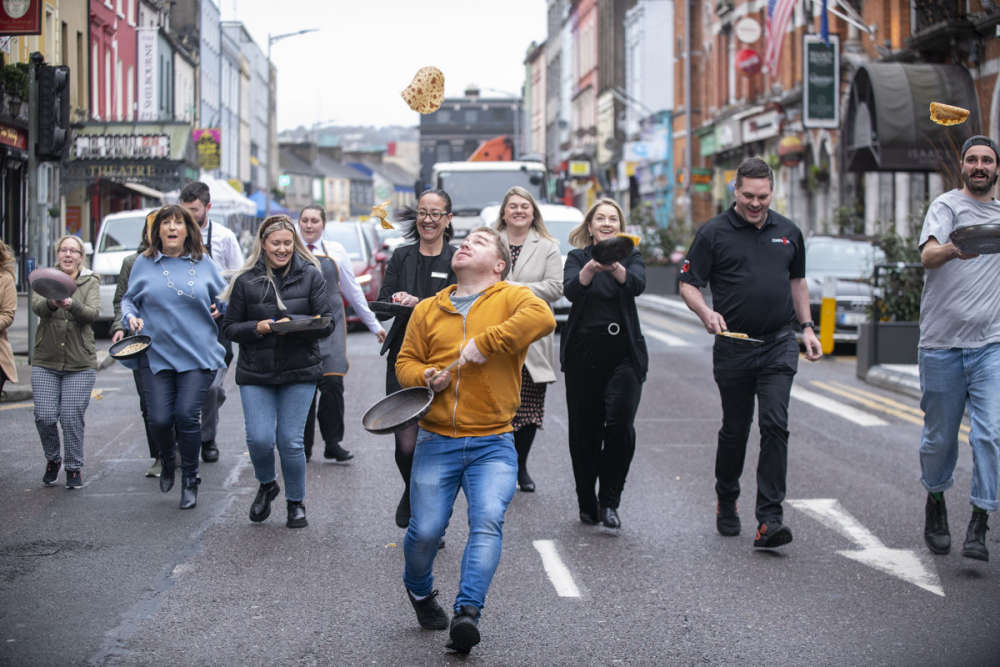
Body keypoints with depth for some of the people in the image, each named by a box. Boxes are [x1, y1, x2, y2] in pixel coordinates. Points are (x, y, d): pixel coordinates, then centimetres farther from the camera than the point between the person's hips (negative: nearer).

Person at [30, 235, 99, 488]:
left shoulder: (90, 282, 4)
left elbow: (93, 313, -14)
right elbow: (36, 305, -14)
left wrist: (72, 305, -35)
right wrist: (52, 303, -37)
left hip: (80, 365, -1)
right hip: (45, 363, 1)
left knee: (72, 417, -7)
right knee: (45, 416, -5)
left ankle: (74, 468, 11)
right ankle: (52, 459, 21)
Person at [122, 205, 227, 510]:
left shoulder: (204, 264, 8)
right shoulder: (144, 264, 8)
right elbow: (129, 299, 17)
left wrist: (220, 309, 0)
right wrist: (131, 317, -3)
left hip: (198, 356, -1)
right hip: (157, 356, 1)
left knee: (187, 415, -11)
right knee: (159, 419, -6)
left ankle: (190, 479, 9)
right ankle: (167, 461, 28)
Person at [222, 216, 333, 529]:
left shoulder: (310, 276, 0)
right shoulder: (246, 281, 1)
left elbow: (327, 323, -2)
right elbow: (230, 327, 6)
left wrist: (293, 323, -19)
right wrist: (257, 328, -14)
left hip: (299, 373, -1)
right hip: (255, 373, 1)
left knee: (291, 441, -2)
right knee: (260, 439, -8)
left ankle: (296, 503, 20)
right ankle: (266, 485, 24)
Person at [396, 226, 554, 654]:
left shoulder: (512, 298, 3)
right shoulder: (428, 310, 16)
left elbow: (542, 318, -19)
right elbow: (406, 361, 17)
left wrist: (484, 344, -21)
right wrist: (426, 377, -6)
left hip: (493, 446, -2)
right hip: (436, 442, 2)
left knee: (487, 521, -20)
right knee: (426, 530, -2)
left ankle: (468, 611, -23)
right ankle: (419, 590, 28)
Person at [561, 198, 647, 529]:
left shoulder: (630, 256, 7)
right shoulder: (577, 258, 7)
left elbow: (637, 284, -15)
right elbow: (571, 290, -14)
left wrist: (615, 268, -37)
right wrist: (590, 269, -35)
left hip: (624, 354, -1)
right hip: (583, 353, 1)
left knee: (620, 424, -16)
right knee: (584, 430, 3)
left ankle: (609, 501, -5)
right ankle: (587, 503, 19)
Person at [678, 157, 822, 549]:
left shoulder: (788, 232, 10)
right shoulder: (714, 233, -2)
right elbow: (688, 284, -3)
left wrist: (807, 327, 15)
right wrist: (706, 313, -22)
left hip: (779, 344, 2)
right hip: (733, 346, -1)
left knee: (775, 426, -10)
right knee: (734, 430, 9)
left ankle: (769, 520, -13)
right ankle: (726, 502, 33)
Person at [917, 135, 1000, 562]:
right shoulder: (948, 205, -2)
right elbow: (928, 255, -21)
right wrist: (952, 250, -42)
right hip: (941, 343, -3)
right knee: (939, 436, 9)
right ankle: (935, 503, 33)